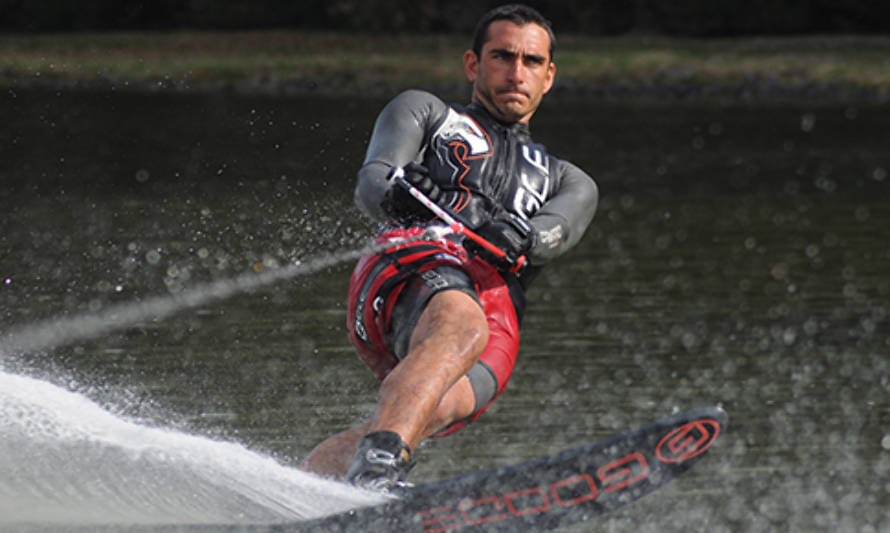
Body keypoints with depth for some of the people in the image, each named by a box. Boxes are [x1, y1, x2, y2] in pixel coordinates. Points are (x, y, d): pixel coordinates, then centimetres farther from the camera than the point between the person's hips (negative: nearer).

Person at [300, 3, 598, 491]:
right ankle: (377, 468, -62)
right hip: (415, 266, -3)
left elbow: (558, 231, 11)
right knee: (461, 325, -39)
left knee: (437, 409, -30)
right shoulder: (425, 111, 31)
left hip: (499, 309, 3)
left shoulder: (568, 185, 37)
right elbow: (370, 182, 10)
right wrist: (395, 193, -18)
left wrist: (517, 235, -16)